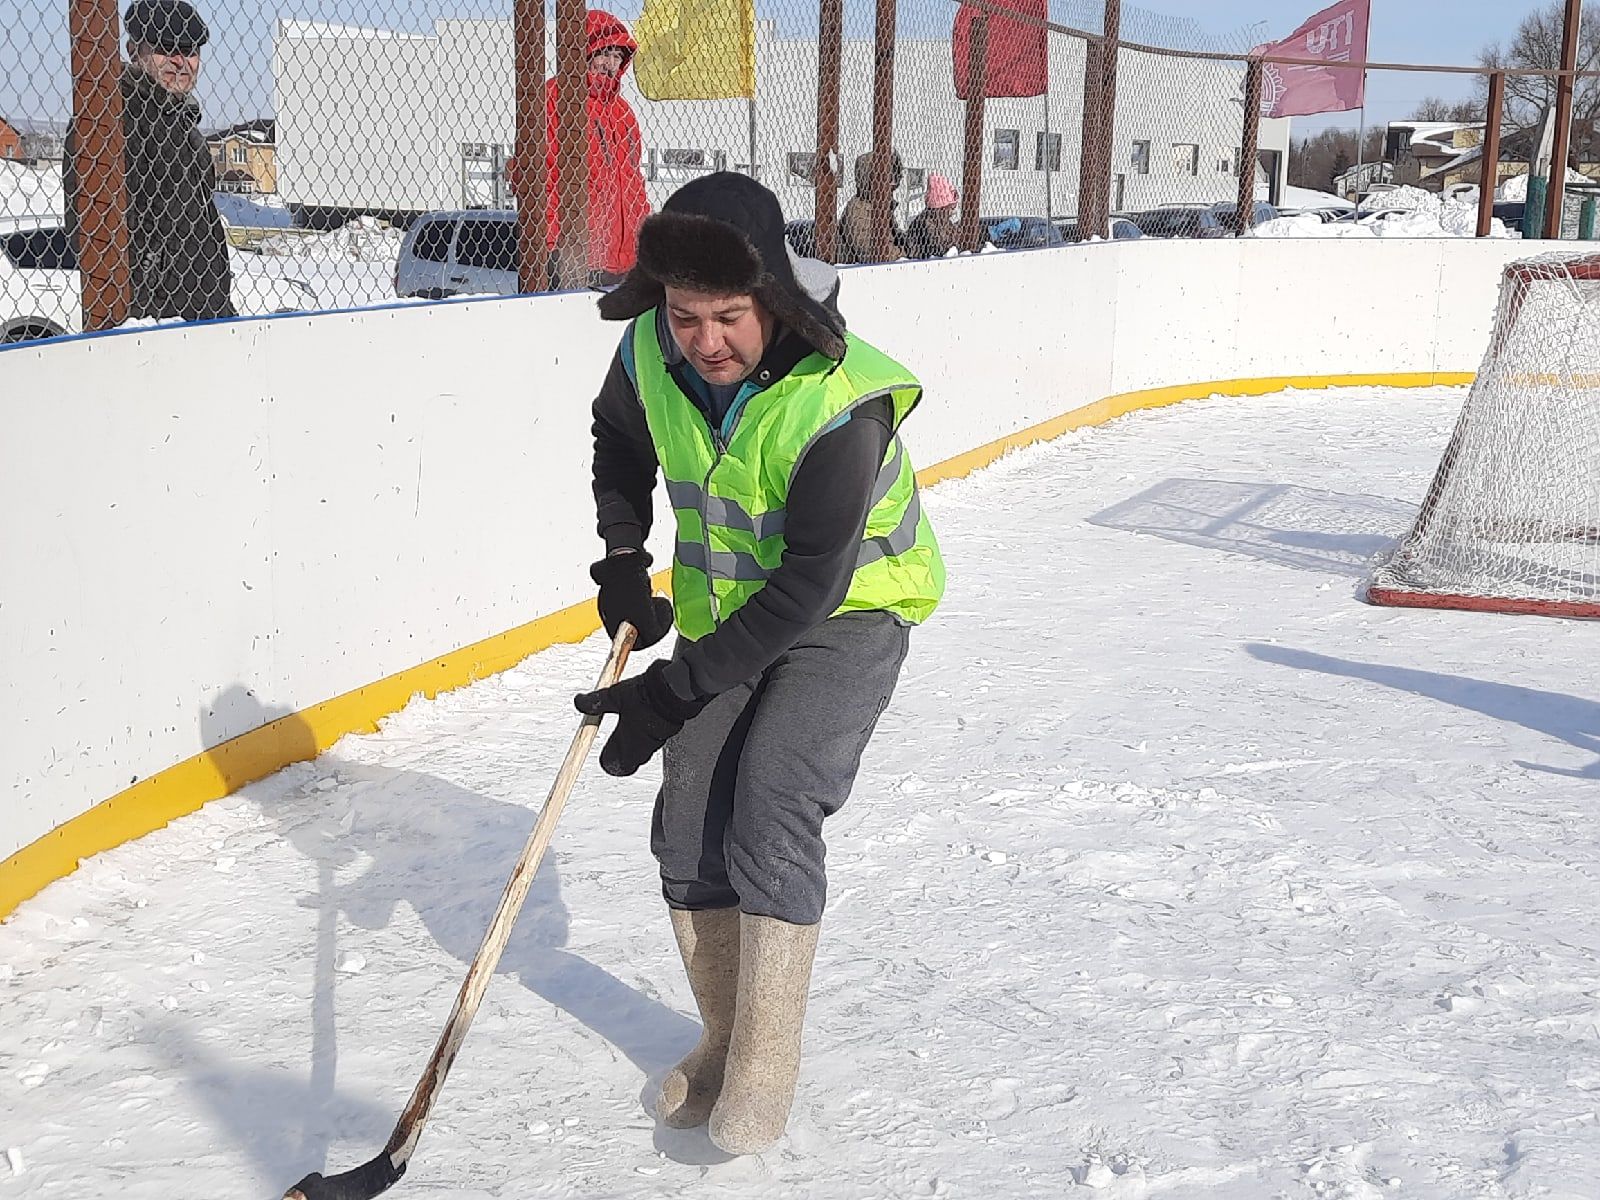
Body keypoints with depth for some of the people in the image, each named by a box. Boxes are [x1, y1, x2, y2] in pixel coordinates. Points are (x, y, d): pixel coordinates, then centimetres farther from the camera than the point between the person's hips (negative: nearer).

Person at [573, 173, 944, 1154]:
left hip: (850, 610, -6)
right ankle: (729, 1039, 21)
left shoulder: (842, 403, -32)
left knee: (770, 815, -19)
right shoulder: (651, 355, -14)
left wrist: (676, 691, -29)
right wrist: (623, 562, 2)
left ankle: (766, 1063, -3)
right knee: (688, 831, 1)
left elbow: (810, 586, -30)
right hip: (725, 611, 6)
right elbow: (620, 440, 12)